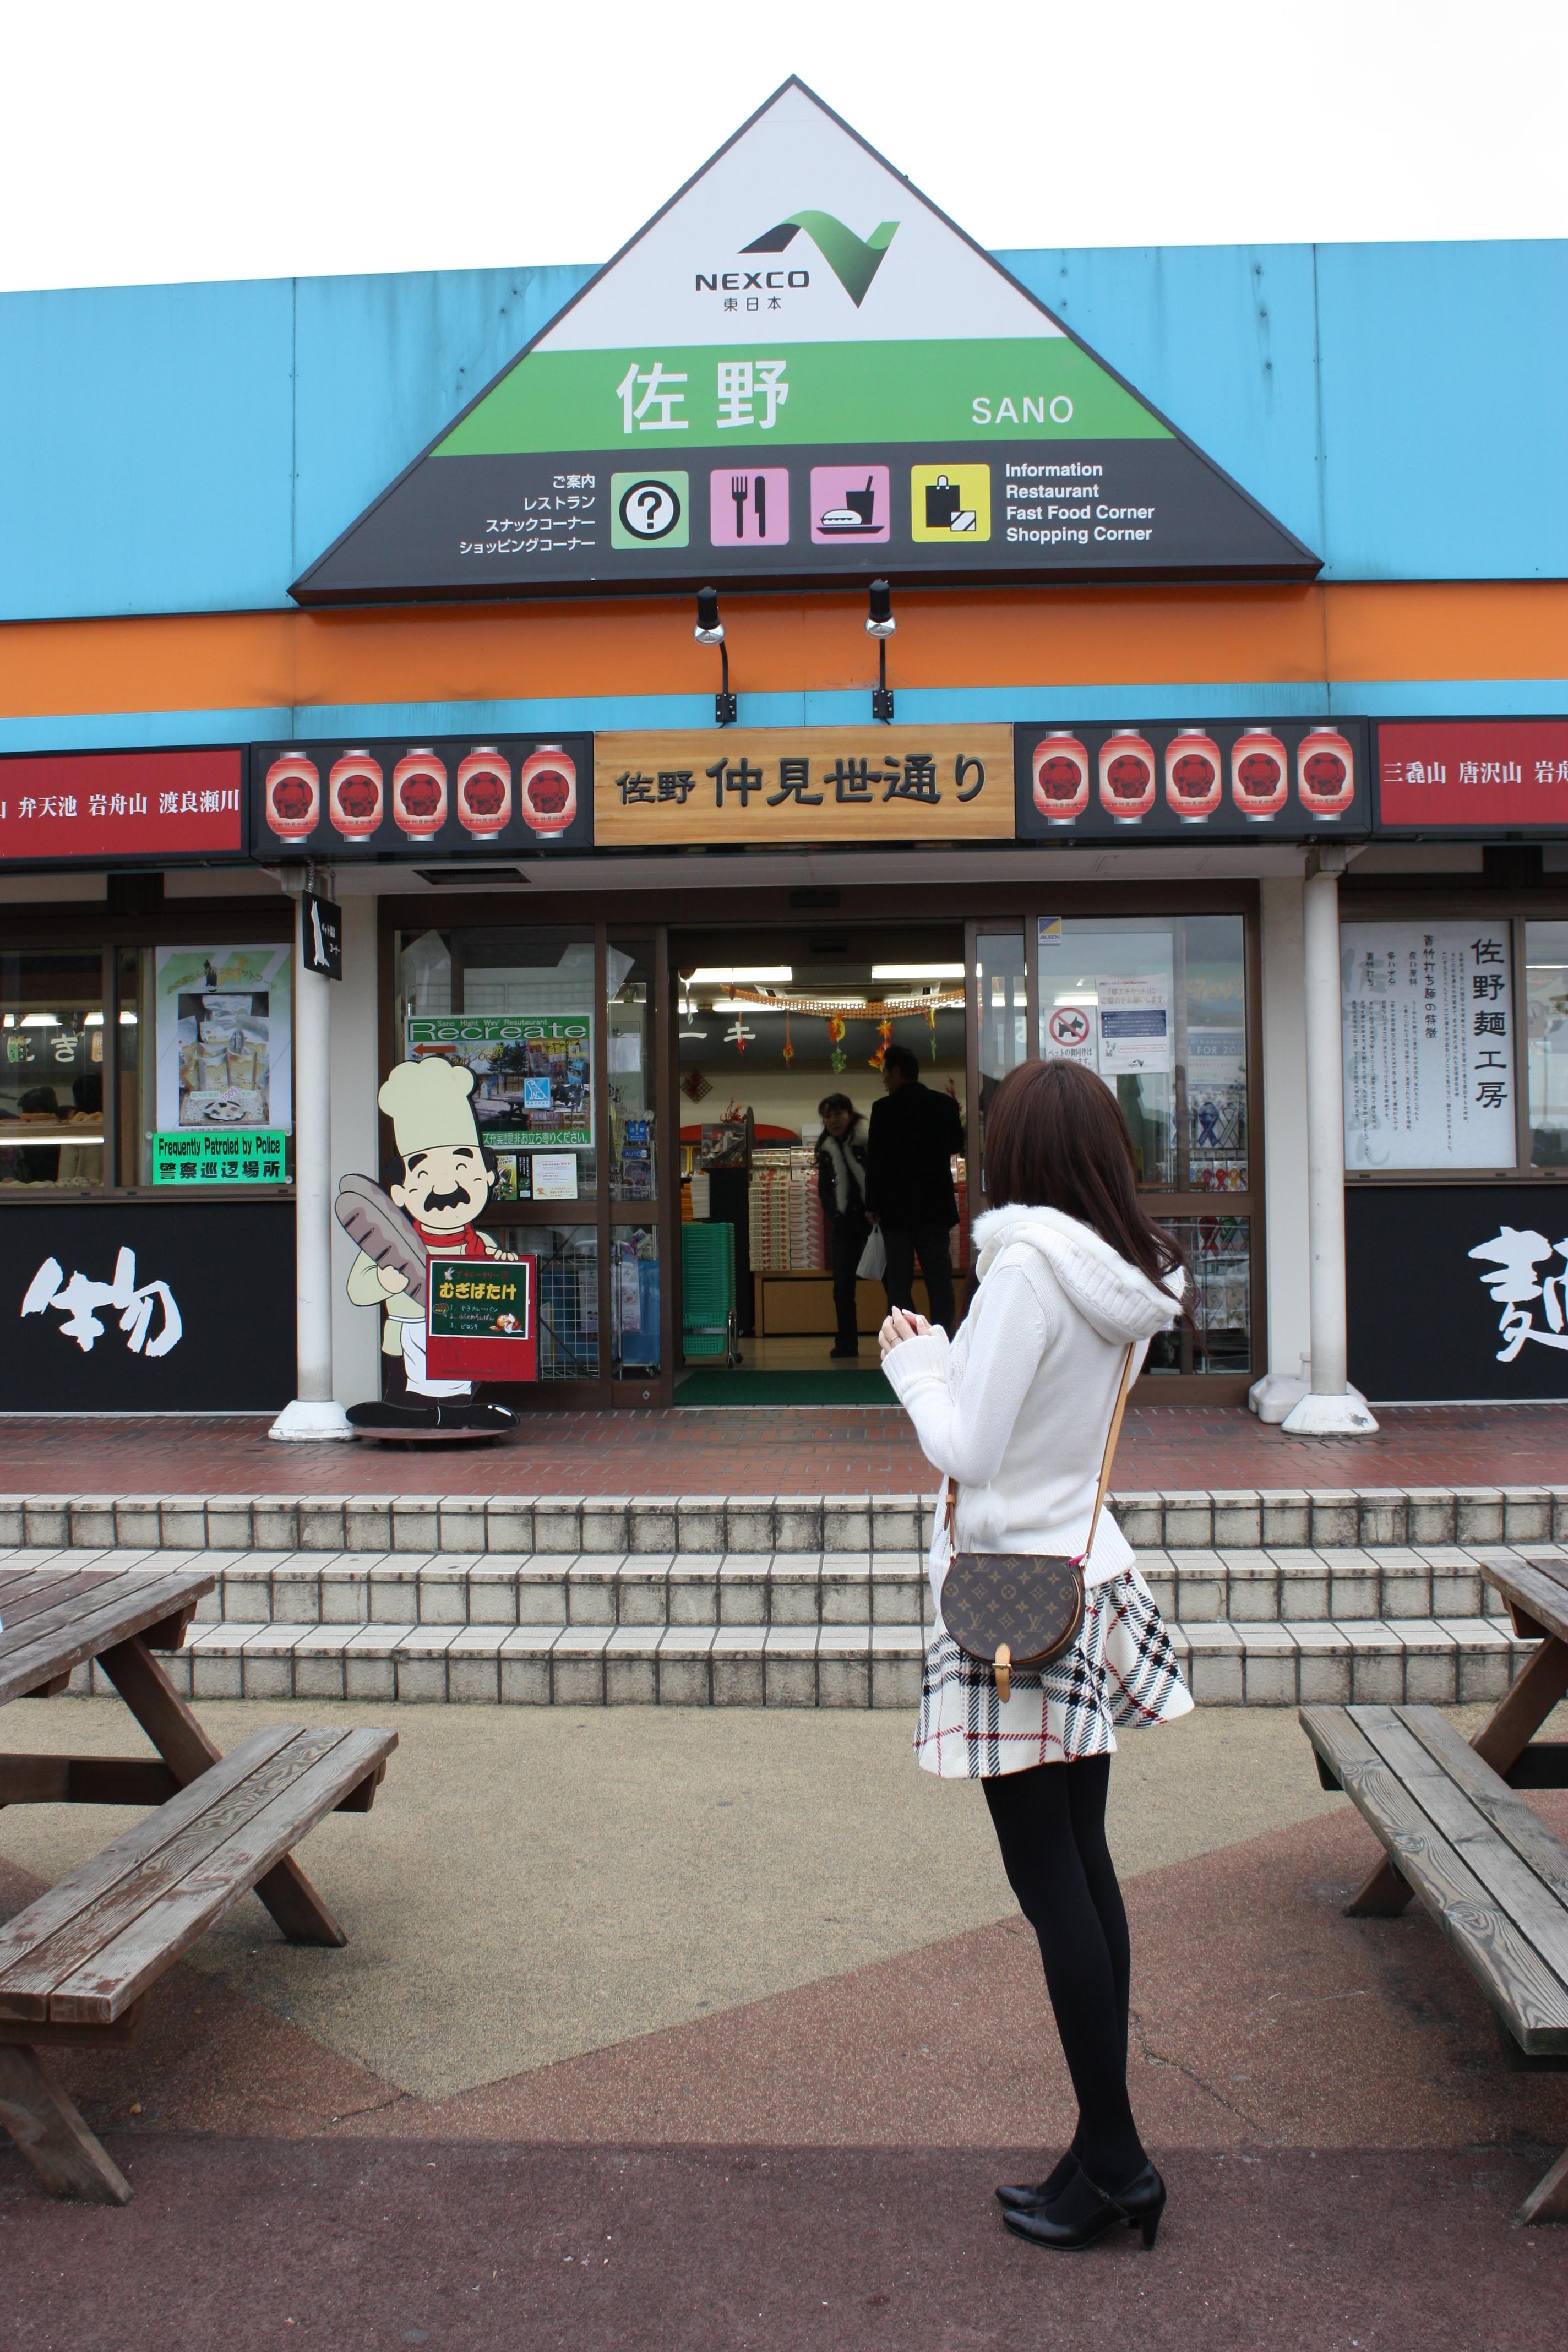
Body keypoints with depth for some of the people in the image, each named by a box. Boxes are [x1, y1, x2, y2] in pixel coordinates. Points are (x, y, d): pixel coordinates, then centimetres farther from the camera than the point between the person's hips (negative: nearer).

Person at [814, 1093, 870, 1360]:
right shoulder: (827, 1150, 8)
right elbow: (824, 1189, 16)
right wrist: (834, 1215, 1)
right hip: (846, 1224, 5)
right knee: (842, 1286, 2)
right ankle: (847, 1343, 9)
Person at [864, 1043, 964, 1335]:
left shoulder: (884, 1108, -10)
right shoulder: (945, 1104, 2)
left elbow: (875, 1159, -9)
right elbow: (956, 1144, 15)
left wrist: (873, 1205, -2)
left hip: (897, 1206, -3)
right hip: (937, 1205, 3)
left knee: (899, 1280, 2)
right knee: (939, 1275, 7)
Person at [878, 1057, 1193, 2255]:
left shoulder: (1027, 1269, -18)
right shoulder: (1130, 1281, 6)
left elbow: (967, 1449, -18)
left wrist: (914, 1362, -3)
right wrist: (947, 1351, 13)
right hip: (1088, 1583, 8)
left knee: (1052, 1886, 1)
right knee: (1085, 1871, 14)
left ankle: (1114, 2159, 12)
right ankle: (1108, 2157, 24)